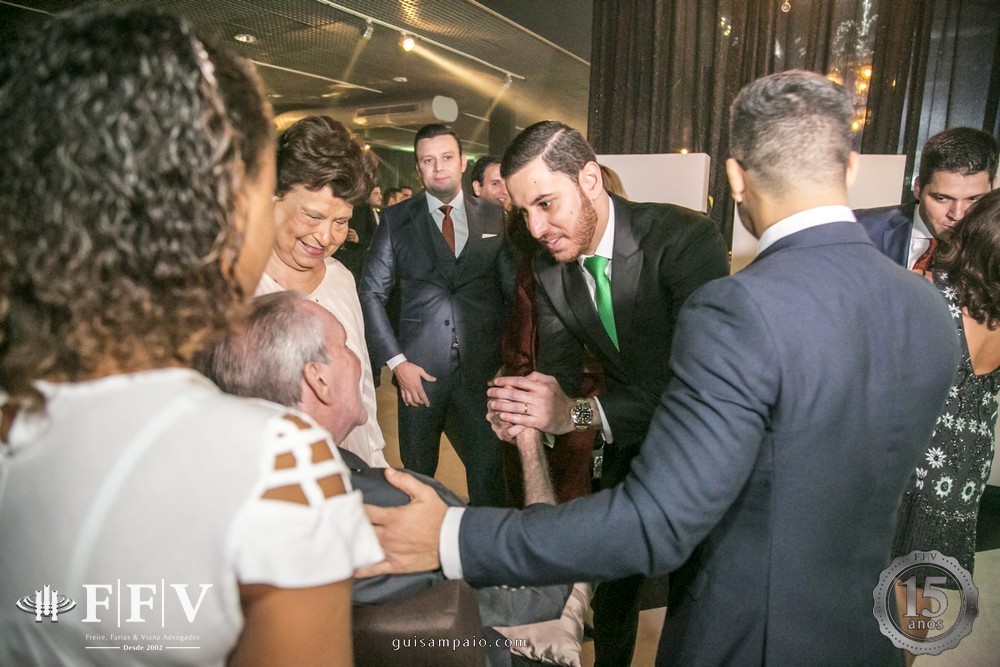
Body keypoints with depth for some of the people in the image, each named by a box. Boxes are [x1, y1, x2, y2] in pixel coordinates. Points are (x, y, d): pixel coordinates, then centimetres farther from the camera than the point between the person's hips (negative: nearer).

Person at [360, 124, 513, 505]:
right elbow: (371, 293, 1)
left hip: (483, 372, 1)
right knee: (417, 477, 14)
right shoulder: (395, 220, 3)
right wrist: (396, 361, -6)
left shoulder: (494, 218, 6)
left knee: (488, 474, 8)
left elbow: (513, 290, 7)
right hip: (419, 372, 0)